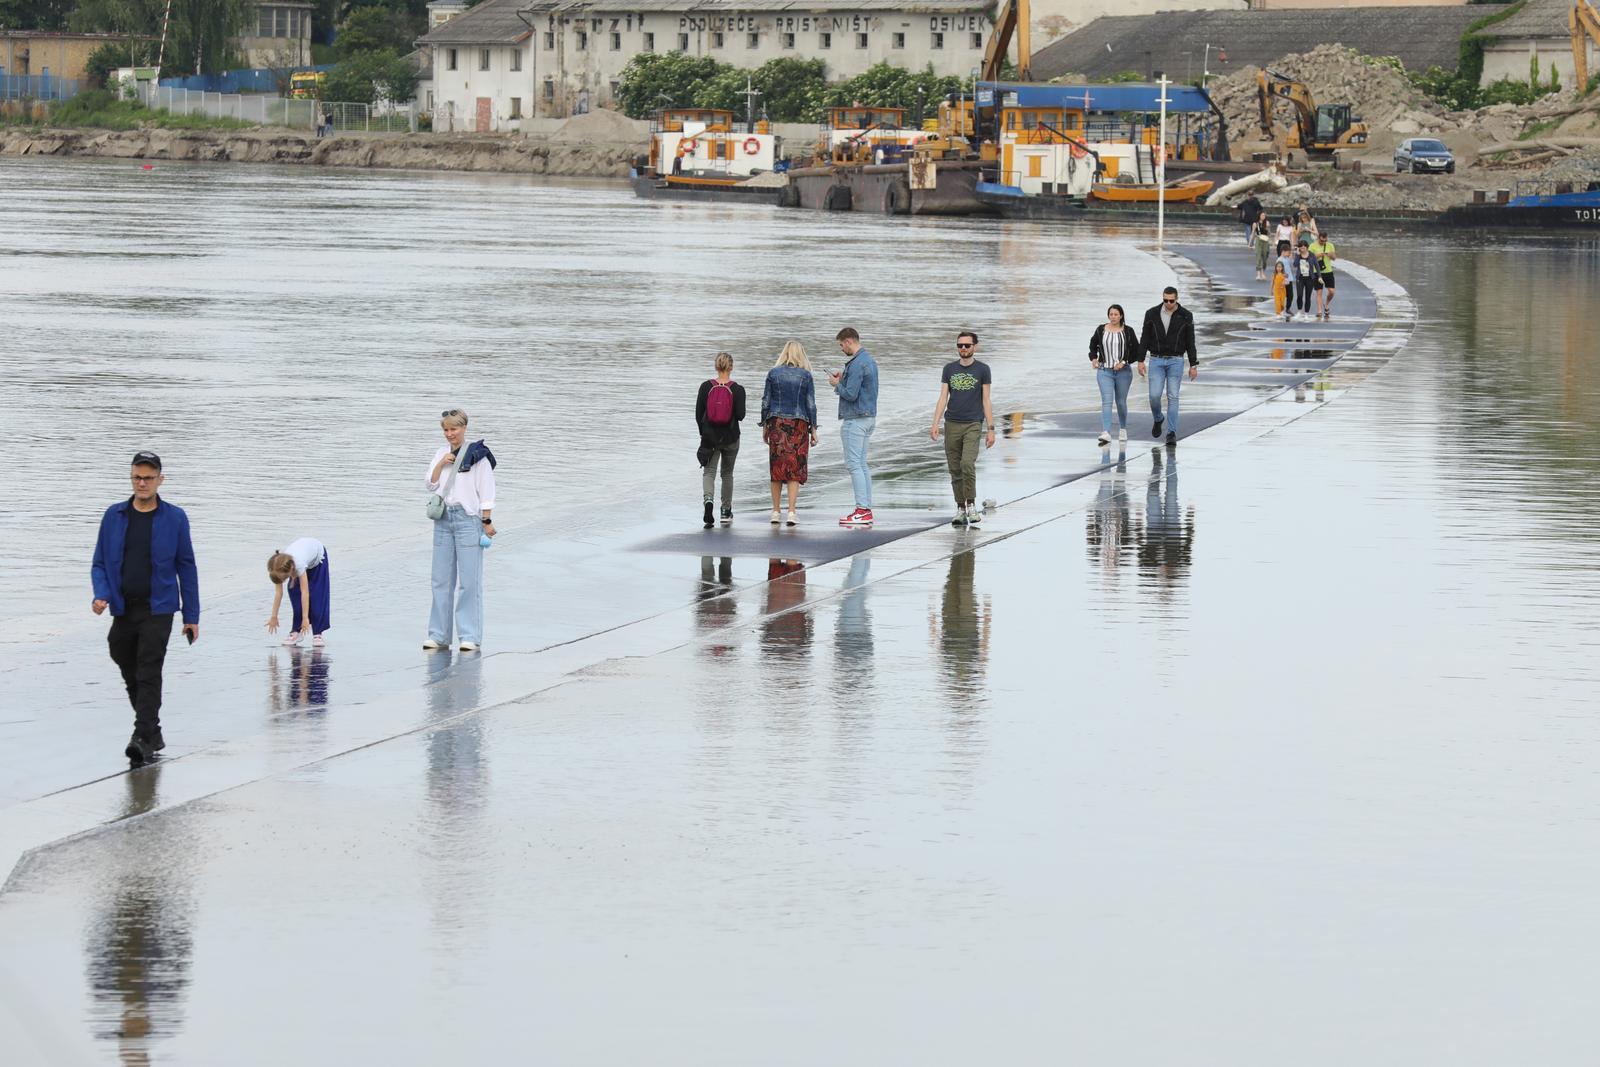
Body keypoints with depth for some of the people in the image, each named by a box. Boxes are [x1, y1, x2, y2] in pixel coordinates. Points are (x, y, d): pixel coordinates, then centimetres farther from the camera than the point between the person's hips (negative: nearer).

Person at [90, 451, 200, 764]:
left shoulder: (175, 518, 0)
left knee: (149, 675, -13)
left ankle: (143, 739, -18)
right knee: (131, 676, 11)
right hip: (123, 610, 4)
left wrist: (191, 616, 2)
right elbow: (100, 563, 10)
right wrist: (101, 595, -9)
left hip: (157, 610, -4)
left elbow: (186, 567, 4)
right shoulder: (114, 515, 7)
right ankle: (153, 734, 26)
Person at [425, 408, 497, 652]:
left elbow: (486, 492, -3)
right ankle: (439, 634, 12)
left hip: (468, 519, -5)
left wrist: (487, 522, -6)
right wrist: (441, 464, -6)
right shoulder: (441, 454, 13)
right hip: (443, 519, 5)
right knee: (441, 580, 7)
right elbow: (431, 485, 8)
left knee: (469, 581, -5)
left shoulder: (477, 455, -3)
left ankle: (470, 636, -3)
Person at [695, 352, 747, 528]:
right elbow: (740, 415, -12)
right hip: (730, 437, 0)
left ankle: (708, 500, -28)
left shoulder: (706, 386, -5)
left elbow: (698, 413, -2)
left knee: (708, 472, 1)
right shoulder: (737, 389, -9)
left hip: (710, 435, 0)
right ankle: (726, 512, 23)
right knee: (727, 474, 16)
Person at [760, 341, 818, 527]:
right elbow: (811, 404, -2)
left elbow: (765, 401, 2)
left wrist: (764, 426, 10)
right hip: (799, 424, -1)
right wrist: (813, 430, 3)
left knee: (777, 468, 9)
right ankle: (791, 512, -8)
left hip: (776, 423, 1)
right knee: (795, 469, 0)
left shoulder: (773, 373, 1)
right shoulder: (805, 375, -1)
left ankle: (775, 512, 10)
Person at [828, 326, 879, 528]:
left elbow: (850, 394, -21)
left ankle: (862, 510, -12)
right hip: (869, 416, 10)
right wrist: (844, 378, 11)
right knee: (862, 464, 12)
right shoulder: (869, 360, 14)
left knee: (854, 464, -8)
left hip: (855, 419, -10)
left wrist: (837, 385, -3)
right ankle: (866, 509, 11)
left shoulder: (857, 364, -18)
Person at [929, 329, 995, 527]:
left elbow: (986, 401, 4)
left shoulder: (982, 370, 3)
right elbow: (943, 398, 8)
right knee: (955, 469, 3)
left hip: (973, 424, -3)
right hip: (952, 424, 3)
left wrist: (990, 429, 0)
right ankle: (960, 509, 11)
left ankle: (971, 505, -11)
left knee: (967, 464, -20)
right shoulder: (949, 369, 9)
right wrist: (935, 425, -3)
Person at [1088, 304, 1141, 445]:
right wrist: (1093, 358, 5)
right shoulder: (1101, 330, 2)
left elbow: (1136, 351, 0)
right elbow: (1093, 344, 20)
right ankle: (1106, 434, -23)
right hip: (1104, 371, 0)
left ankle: (1123, 429, 34)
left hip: (1123, 372, 0)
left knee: (1121, 402, 11)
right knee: (1106, 401, -13)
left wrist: (1124, 362, -12)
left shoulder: (1128, 331, -2)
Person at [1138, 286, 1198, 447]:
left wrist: (1194, 365, -1)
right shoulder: (1152, 314, -2)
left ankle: (1172, 433, -2)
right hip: (1156, 361, 1)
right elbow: (1144, 339, 2)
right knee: (1154, 395, -7)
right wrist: (1140, 361, -5)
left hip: (1175, 361, -1)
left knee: (1173, 397, -5)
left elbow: (1190, 342, 1)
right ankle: (1158, 419, 24)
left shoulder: (1185, 316, -4)